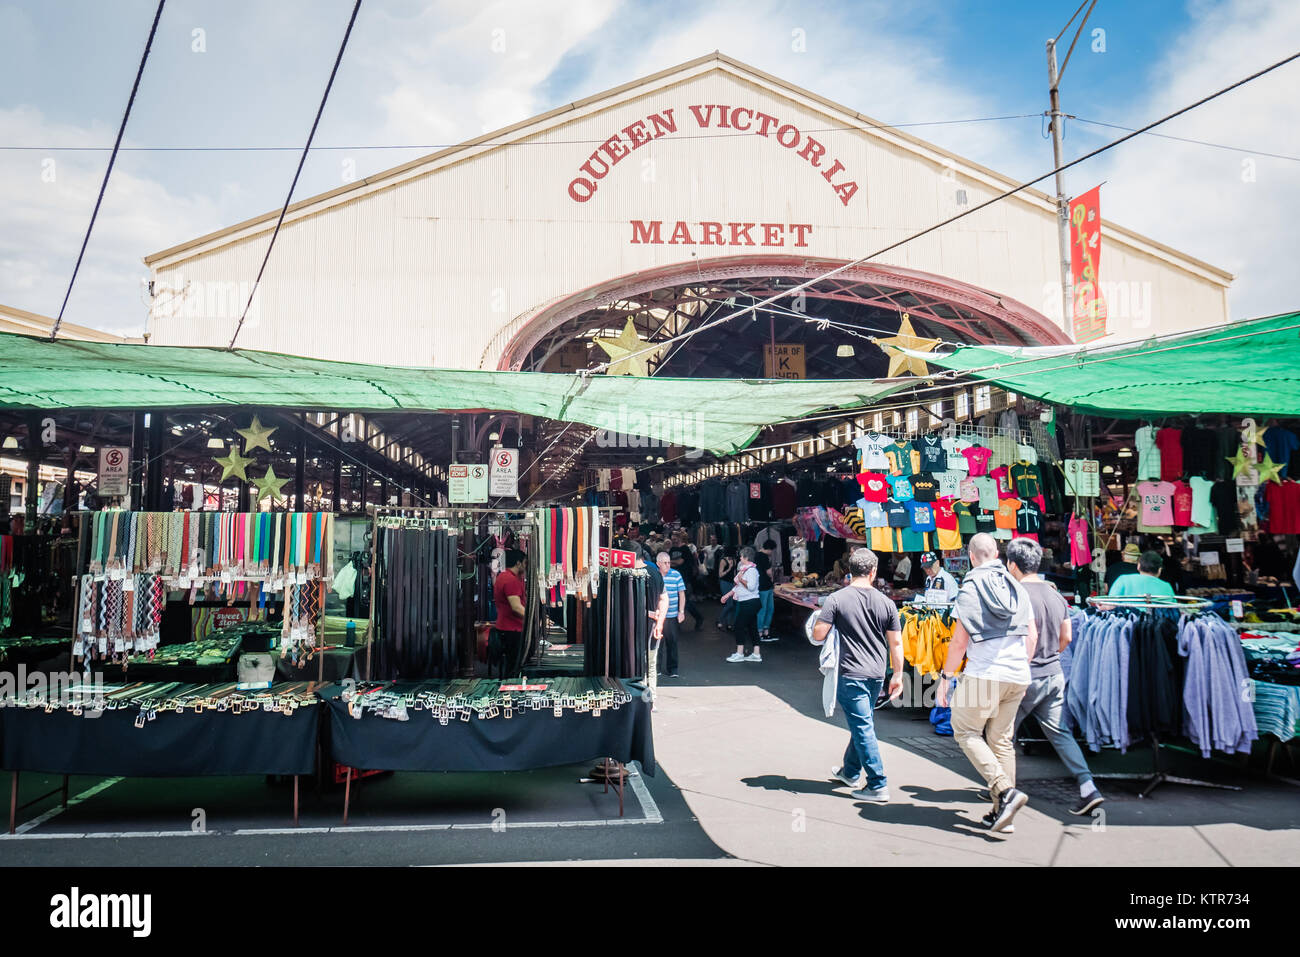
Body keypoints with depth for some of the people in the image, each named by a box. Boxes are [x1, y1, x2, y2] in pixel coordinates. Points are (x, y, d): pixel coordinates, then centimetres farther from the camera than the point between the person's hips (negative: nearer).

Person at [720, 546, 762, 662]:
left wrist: (741, 579, -17)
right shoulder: (744, 569, 16)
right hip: (745, 602, 10)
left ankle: (739, 654, 0)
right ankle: (756, 654, 14)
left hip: (749, 603, -10)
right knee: (752, 627, 10)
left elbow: (751, 586, -26)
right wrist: (727, 595, 23)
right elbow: (738, 586, 23)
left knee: (740, 625, -6)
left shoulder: (752, 570, -15)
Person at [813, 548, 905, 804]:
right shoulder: (886, 603, 0)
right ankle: (850, 771, 37)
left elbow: (818, 635, -13)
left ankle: (878, 786, 0)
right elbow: (896, 643, 2)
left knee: (863, 728, -1)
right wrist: (898, 675, 11)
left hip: (851, 675, -5)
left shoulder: (836, 600, -11)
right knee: (862, 724, 20)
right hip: (876, 675, 5)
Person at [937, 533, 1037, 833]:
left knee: (966, 731, 5)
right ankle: (1002, 812, 14)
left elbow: (959, 641, -9)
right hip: (1017, 676, 6)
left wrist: (945, 677, -1)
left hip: (984, 674, -6)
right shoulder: (1017, 588, 12)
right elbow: (1032, 636, 14)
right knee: (1002, 739, 13)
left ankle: (1005, 791, -12)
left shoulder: (969, 589, -7)